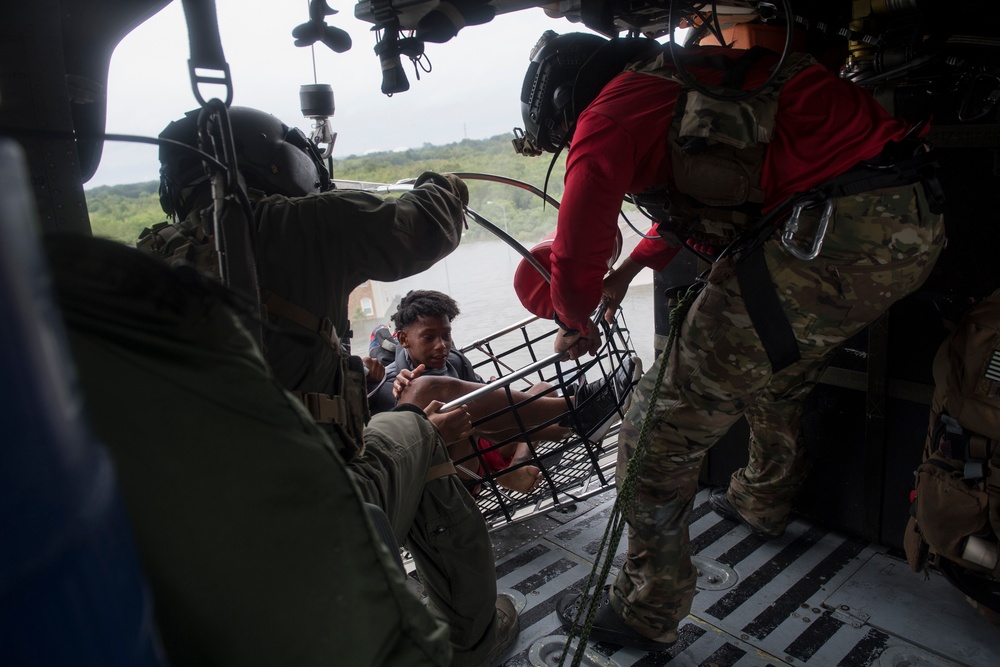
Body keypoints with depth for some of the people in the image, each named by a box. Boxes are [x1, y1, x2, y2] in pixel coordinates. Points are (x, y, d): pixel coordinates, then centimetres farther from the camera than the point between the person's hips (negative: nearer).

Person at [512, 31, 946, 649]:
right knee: (778, 366, 34)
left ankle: (645, 613, 16)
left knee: (663, 425, -1)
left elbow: (576, 258, -6)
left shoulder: (606, 116, -3)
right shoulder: (678, 77, 24)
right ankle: (764, 499, 58)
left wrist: (576, 324, 16)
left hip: (835, 237, -10)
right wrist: (630, 268, 37)